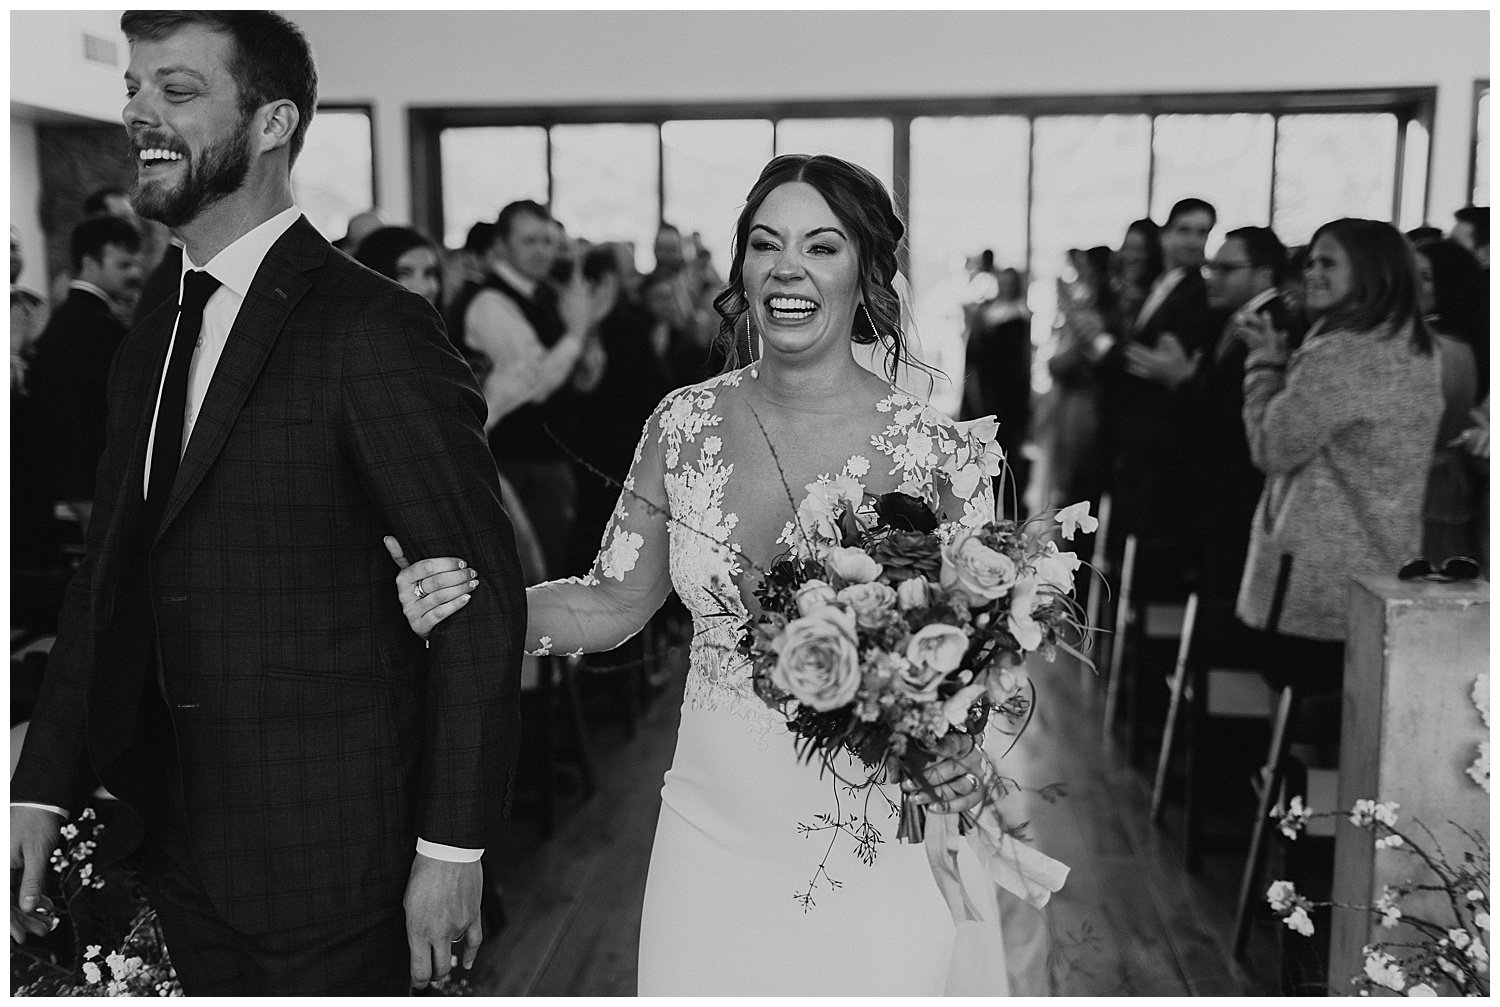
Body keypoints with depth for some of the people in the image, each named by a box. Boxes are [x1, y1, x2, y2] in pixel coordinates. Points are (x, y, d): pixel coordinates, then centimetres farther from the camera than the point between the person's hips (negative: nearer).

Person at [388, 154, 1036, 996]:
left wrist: (960, 761, -23)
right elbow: (615, 603, 3)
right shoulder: (685, 424, -3)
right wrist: (470, 603, -12)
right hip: (711, 840, 3)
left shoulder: (937, 450, -13)